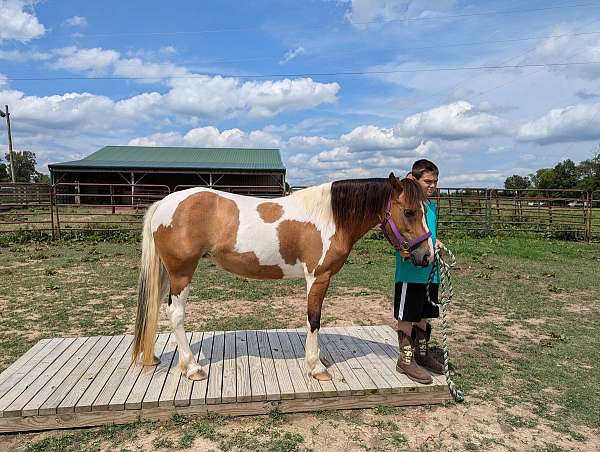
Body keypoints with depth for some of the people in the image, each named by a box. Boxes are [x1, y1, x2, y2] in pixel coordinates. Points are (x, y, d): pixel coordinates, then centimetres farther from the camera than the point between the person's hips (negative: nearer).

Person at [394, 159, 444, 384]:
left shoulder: (432, 205, 14)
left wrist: (436, 242, 6)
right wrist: (402, 249, -34)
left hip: (429, 271, 8)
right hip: (410, 271, -8)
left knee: (423, 316, 19)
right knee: (407, 317, 3)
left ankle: (422, 353, 35)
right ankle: (406, 360, 16)